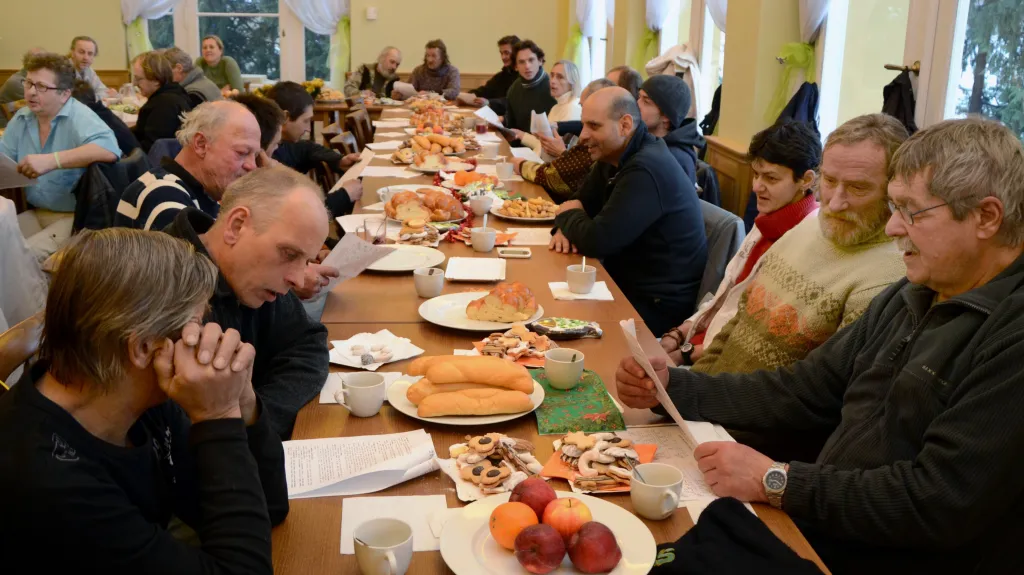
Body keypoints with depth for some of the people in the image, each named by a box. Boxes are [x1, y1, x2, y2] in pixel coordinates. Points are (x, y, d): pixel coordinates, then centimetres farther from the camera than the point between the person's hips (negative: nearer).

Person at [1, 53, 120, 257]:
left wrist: (51, 160, -40)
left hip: (76, 216, -7)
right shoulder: (21, 118, 9)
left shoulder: (79, 116, -15)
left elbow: (109, 149, -34)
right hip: (36, 213, 7)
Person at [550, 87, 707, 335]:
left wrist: (567, 216, -7)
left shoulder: (646, 170, -26)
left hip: (659, 305, -9)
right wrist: (567, 227, -10)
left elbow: (597, 241, -28)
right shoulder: (613, 156, 6)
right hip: (627, 282, 9)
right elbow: (581, 203, 14)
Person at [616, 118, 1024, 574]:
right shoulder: (904, 300, 10)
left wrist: (777, 482, -20)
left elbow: (940, 504, -24)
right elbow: (801, 392, 9)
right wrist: (672, 385, -2)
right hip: (813, 529, 7)